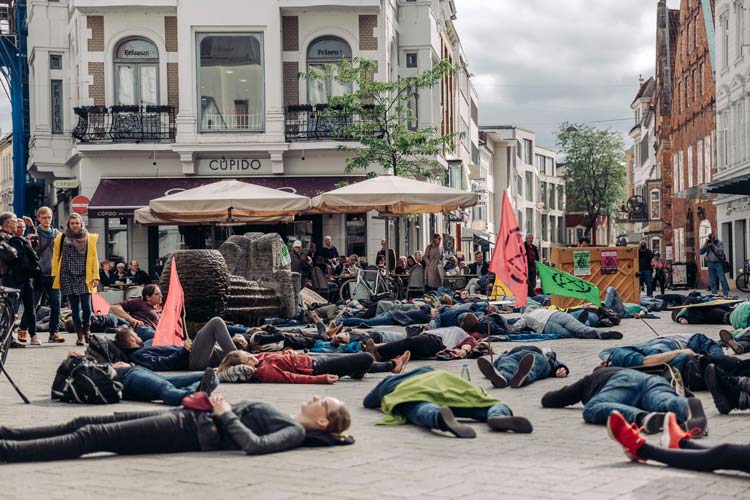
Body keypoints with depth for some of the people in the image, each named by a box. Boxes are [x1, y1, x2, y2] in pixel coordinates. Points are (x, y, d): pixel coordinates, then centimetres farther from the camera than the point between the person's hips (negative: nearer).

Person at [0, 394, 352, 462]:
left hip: (188, 432, -9)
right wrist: (220, 406, 8)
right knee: (84, 424, 7)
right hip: (187, 416, 9)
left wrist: (226, 414, -19)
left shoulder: (296, 433, -11)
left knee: (89, 437, -14)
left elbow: (253, 444, -29)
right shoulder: (290, 426, 16)